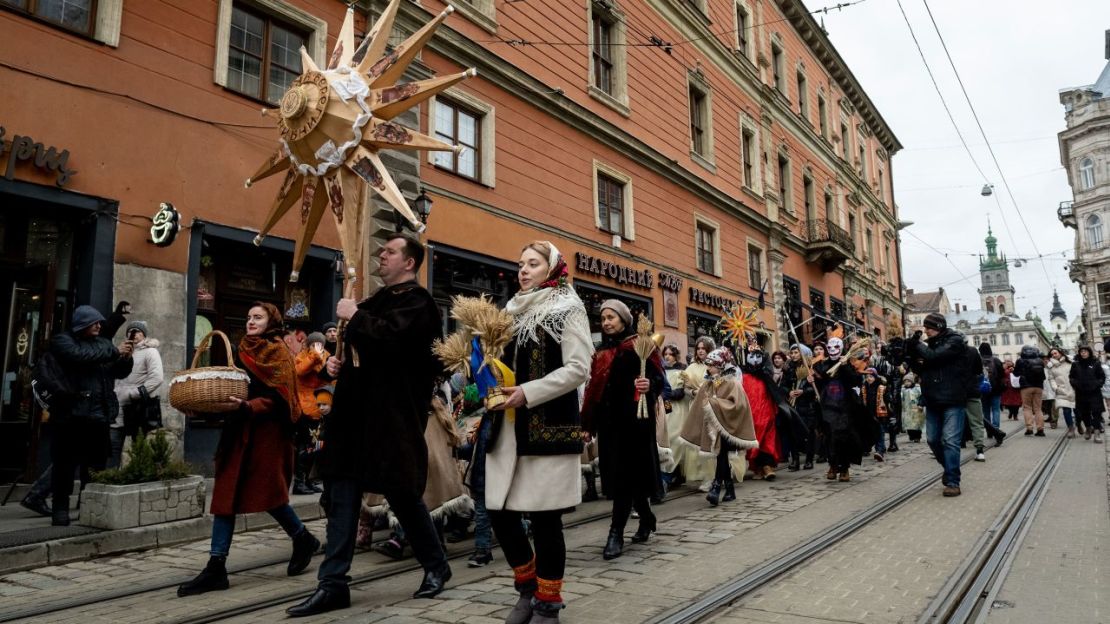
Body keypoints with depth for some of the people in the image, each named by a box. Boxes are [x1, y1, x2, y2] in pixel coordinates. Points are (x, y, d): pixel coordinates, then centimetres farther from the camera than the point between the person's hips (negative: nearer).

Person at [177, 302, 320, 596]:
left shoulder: (278, 352, -6)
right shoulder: (244, 351, 16)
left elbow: (276, 398, -14)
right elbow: (235, 390, 20)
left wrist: (246, 407, -29)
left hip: (267, 431, -7)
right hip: (238, 431, 7)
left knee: (267, 493, -2)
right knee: (225, 494, 1)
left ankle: (303, 539, 22)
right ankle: (216, 567, 4)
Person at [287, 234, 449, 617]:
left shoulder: (416, 301, -8)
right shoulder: (379, 299, 19)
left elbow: (390, 337, -26)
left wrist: (355, 315, -11)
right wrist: (340, 360, 8)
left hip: (394, 415, -8)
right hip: (358, 411, 8)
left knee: (402, 494, 4)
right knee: (341, 496, 5)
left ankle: (436, 566, 26)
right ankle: (333, 584, 11)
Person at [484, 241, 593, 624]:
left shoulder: (568, 309, -2)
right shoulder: (512, 312, 16)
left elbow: (578, 369, -11)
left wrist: (528, 393, -18)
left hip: (549, 427, -6)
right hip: (508, 428, 6)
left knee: (545, 518, -1)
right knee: (501, 514, 5)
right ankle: (528, 587, 28)